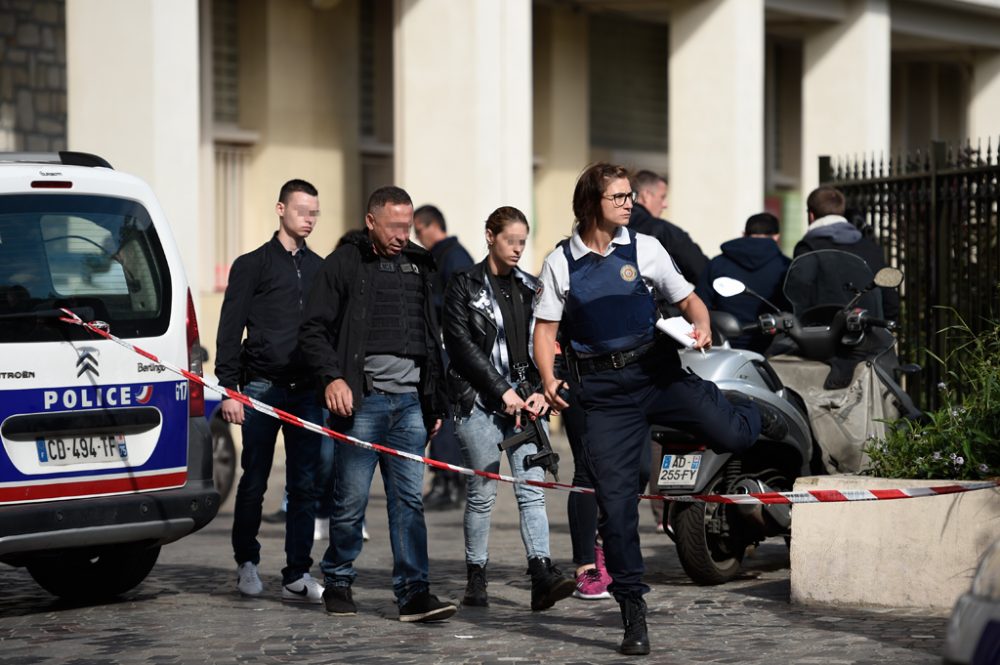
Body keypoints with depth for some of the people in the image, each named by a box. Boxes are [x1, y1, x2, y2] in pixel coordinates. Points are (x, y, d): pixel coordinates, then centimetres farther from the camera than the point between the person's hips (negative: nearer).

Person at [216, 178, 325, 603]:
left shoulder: (320, 269, 15)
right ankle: (246, 562, 21)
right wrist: (229, 389, -7)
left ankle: (297, 577, 2)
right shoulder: (253, 265, 4)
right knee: (254, 483, 3)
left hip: (308, 391, 3)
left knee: (305, 486, -1)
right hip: (261, 389, -3)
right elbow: (230, 331, 0)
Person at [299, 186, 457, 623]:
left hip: (409, 401, 4)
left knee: (409, 500, -1)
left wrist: (435, 402, 19)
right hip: (361, 399, -4)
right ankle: (338, 582, 17)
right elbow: (314, 329, -2)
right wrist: (332, 378, -17)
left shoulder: (419, 266, 17)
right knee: (351, 498, 0)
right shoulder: (344, 264, 2)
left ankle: (413, 593, -3)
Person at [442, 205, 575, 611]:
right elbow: (461, 345, -7)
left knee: (532, 489, -7)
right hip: (479, 402, -3)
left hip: (526, 401, 3)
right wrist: (503, 392, -12)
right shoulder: (464, 287, 1)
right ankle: (476, 579, 9)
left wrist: (541, 392, -4)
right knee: (482, 493, -1)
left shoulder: (531, 289, 14)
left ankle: (542, 576, -16)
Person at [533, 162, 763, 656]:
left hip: (656, 372, 0)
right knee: (614, 498, -3)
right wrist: (548, 380, -12)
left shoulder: (644, 248, 4)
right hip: (604, 390, 0)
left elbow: (688, 300, 10)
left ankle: (750, 411, 22)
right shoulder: (561, 263, 3)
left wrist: (701, 325, -12)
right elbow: (546, 329, 5)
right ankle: (632, 610, 9)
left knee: (732, 435, -19)